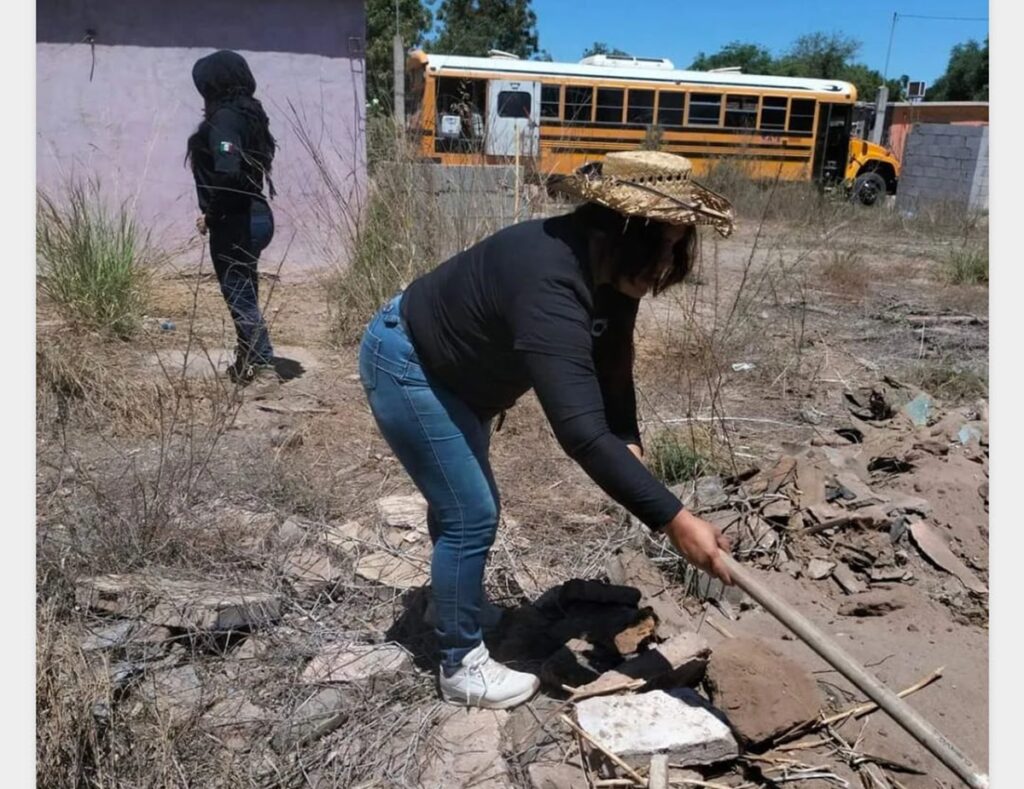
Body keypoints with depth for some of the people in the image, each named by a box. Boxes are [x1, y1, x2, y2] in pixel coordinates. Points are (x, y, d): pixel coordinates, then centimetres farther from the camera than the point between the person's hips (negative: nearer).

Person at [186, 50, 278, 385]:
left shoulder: (223, 118, -14)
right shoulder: (248, 113, 12)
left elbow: (227, 173, -26)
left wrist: (210, 215, -15)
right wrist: (216, 212, 12)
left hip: (235, 221, -9)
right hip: (256, 215, 9)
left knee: (239, 295, -2)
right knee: (245, 291, 16)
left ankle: (262, 365, -2)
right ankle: (248, 361, 26)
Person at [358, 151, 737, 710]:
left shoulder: (610, 273, -11)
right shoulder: (551, 287, -40)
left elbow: (612, 371, -1)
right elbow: (581, 431, -46)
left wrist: (630, 444, -18)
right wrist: (673, 521, -44)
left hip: (453, 370, 10)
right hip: (406, 365, -9)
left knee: (463, 502, 24)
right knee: (471, 516, -7)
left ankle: (457, 604, 49)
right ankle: (461, 665, 14)